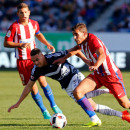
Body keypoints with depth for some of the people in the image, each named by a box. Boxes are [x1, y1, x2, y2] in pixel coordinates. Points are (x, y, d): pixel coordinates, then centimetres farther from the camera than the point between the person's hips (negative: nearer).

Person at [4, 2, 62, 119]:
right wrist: (21, 45, -21)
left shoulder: (34, 24, 2)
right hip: (22, 60, -3)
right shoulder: (14, 27, -13)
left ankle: (53, 106, 5)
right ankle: (44, 111, 13)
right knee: (32, 87, -3)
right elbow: (6, 43, -10)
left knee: (42, 80, -11)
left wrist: (48, 44, 13)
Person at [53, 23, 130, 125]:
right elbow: (76, 49, 27)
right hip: (97, 75, 7)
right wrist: (64, 58, 24)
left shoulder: (93, 40, -24)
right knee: (77, 92, -13)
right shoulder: (82, 42, 0)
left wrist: (96, 65, -61)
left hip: (111, 74, -7)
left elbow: (102, 55, -43)